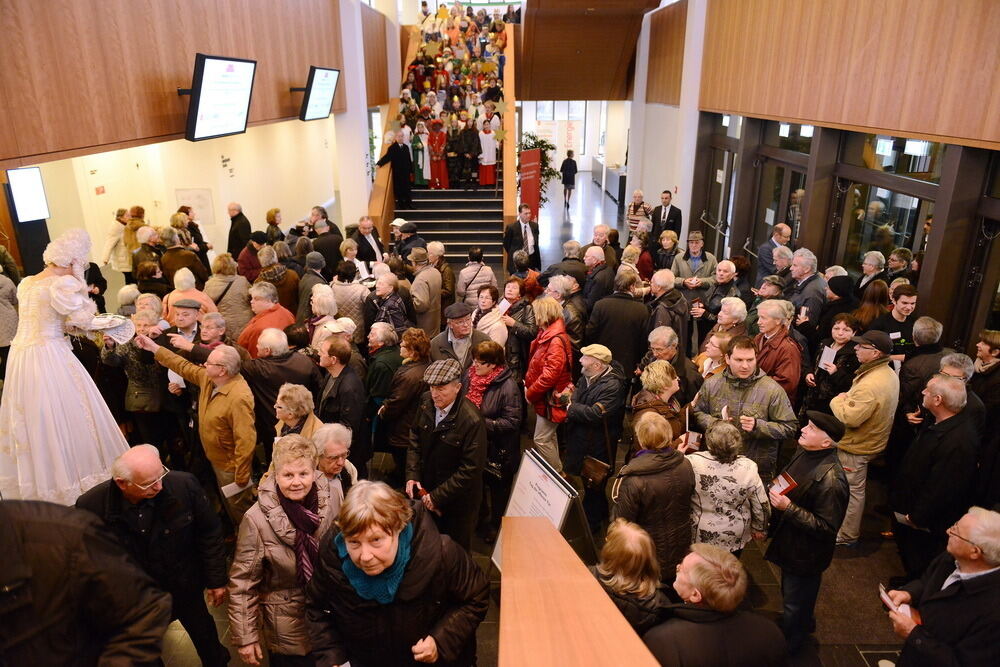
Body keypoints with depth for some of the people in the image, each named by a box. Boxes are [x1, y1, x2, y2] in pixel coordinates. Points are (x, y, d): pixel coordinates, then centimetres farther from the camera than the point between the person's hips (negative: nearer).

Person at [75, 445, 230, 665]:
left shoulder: (185, 485, -28)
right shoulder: (91, 506, -27)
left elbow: (209, 534, -13)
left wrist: (216, 580, -6)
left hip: (186, 587, 1)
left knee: (203, 631, 26)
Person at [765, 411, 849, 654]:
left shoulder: (831, 479, -34)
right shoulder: (803, 453, -7)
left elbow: (826, 528, -30)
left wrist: (788, 508, -34)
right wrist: (775, 493, -2)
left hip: (805, 554, -8)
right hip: (789, 543, 8)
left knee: (794, 606, 16)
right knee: (789, 592, 32)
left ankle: (787, 649, 41)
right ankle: (803, 626, 58)